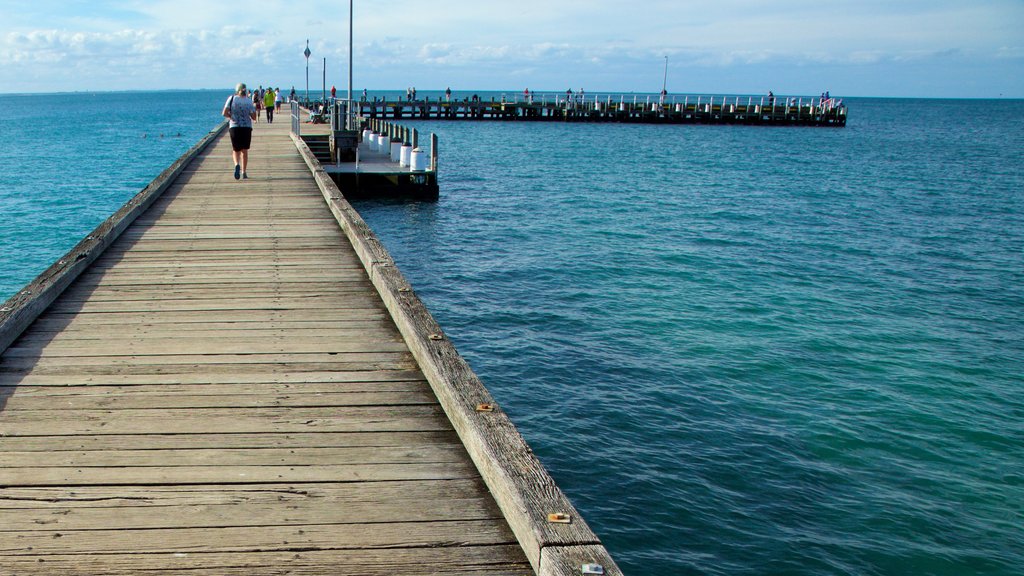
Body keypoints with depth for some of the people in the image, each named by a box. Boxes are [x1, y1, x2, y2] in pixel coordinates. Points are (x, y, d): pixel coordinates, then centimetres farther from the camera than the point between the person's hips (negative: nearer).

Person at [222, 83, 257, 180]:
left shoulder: (232, 98, -3)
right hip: (247, 127, 0)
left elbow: (224, 113, -11)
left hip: (234, 127, 0)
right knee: (244, 150, 10)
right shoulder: (249, 101, -2)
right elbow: (254, 117, -1)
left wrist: (231, 117, 8)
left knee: (235, 150, 11)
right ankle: (243, 172, 6)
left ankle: (237, 165, -18)